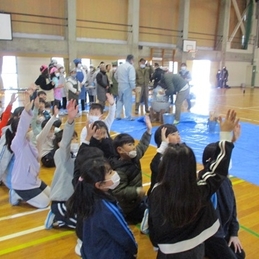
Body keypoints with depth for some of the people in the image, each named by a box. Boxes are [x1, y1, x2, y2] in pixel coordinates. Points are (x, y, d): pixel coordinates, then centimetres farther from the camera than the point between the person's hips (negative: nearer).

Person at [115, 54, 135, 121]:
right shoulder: (130, 67, -13)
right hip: (127, 86, -7)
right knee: (128, 101, 1)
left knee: (120, 100, 15)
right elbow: (131, 79, -19)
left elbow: (116, 76, 18)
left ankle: (118, 115, 18)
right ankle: (128, 117, 8)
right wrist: (133, 87, -10)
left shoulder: (119, 66, 10)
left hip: (120, 86, 7)